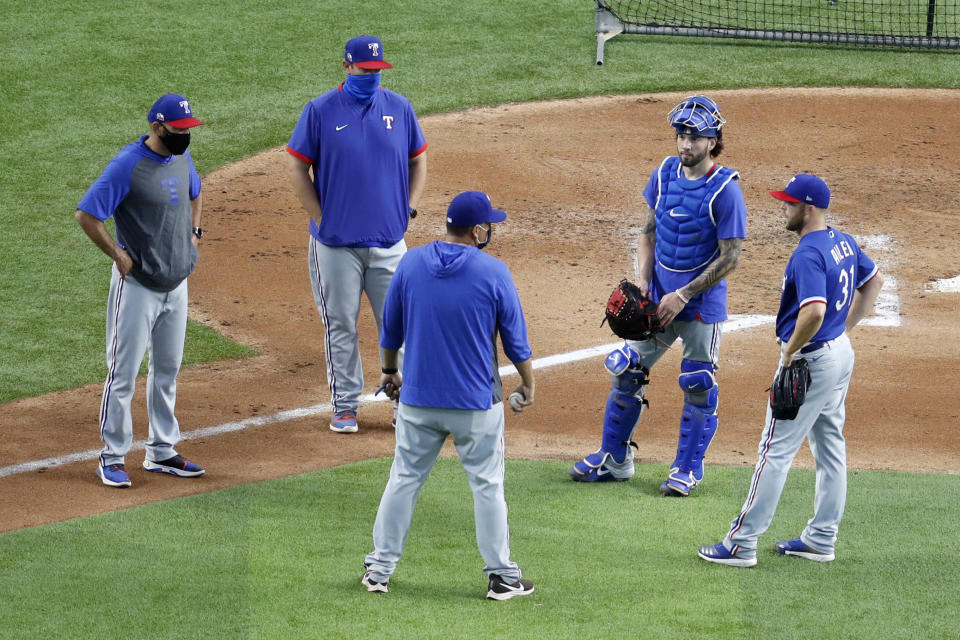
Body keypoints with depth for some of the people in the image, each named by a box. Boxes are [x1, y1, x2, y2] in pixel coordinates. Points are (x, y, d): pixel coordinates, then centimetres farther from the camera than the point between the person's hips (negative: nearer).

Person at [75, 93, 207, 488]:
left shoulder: (181, 158, 5)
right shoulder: (128, 165, -19)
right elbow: (86, 214, -20)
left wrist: (194, 231, 14)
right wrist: (117, 254, -17)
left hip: (176, 283, 8)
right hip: (137, 284, -8)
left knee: (167, 370, 14)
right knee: (124, 372, -3)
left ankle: (161, 452, 24)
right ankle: (112, 457, 4)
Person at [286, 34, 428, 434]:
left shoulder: (399, 108, 5)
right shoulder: (321, 111, -4)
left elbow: (418, 159, 16)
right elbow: (297, 166, -1)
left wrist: (408, 207, 5)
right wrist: (321, 219, -6)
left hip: (389, 242, 2)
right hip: (336, 245, -2)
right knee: (341, 326, 4)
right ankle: (345, 407, 13)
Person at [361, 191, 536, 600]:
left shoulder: (410, 264, -3)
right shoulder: (493, 273, -12)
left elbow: (391, 329, 8)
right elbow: (514, 337, -3)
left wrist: (389, 372, 24)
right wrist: (527, 382, 13)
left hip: (417, 399, 3)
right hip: (477, 404, -3)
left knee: (404, 480, 13)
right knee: (487, 486, 7)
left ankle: (379, 569, 17)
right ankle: (501, 575, 12)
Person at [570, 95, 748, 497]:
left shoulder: (725, 190, -17)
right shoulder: (665, 174, 1)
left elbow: (730, 257, -15)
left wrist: (683, 295, -17)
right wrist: (643, 278, -2)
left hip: (702, 302, -6)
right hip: (657, 297, 6)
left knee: (698, 387, 3)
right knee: (627, 371, 9)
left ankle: (687, 470, 17)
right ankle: (614, 460, 21)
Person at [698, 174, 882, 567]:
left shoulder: (807, 255, -24)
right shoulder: (844, 243, 7)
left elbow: (814, 311, -37)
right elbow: (874, 281, 22)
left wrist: (790, 350, -21)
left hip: (811, 359, -10)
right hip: (841, 354, 10)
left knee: (776, 450, -5)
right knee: (829, 447, 16)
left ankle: (742, 544, -2)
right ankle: (821, 539, 24)